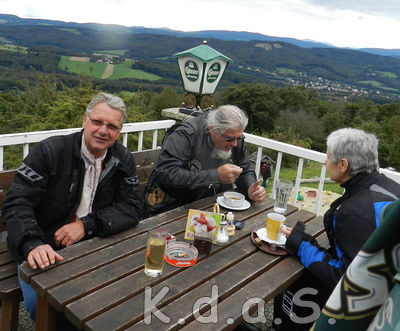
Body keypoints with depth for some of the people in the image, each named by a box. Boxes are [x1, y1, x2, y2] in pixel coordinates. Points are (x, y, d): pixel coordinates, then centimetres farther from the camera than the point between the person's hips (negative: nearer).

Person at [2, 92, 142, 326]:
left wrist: (87, 225, -20)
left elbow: (132, 208, -5)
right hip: (45, 247, -2)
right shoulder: (49, 151, -11)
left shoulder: (123, 160, -1)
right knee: (39, 301, -25)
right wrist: (32, 245, -33)